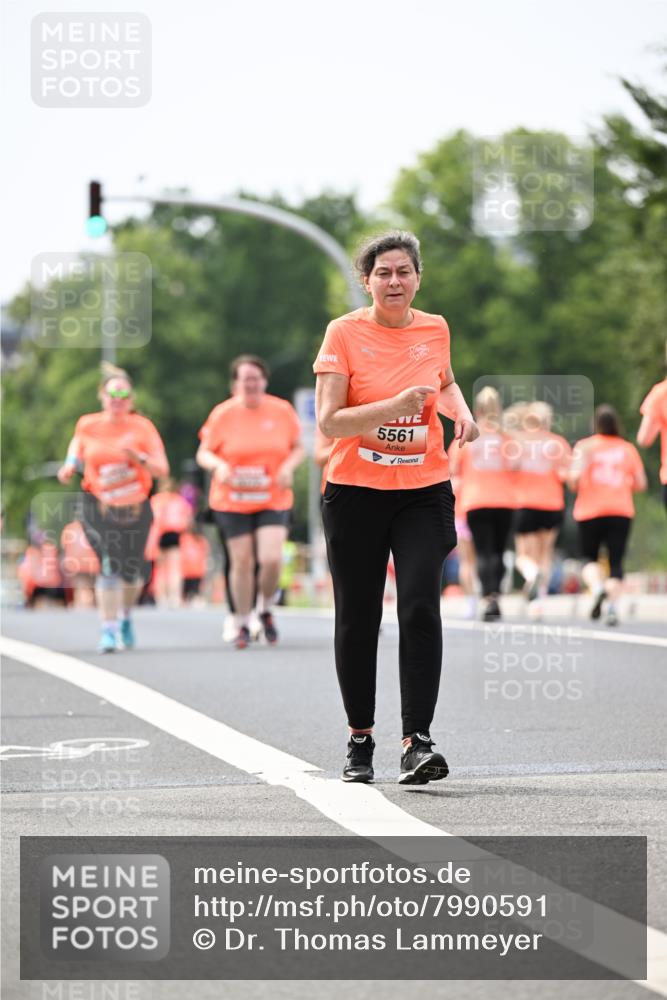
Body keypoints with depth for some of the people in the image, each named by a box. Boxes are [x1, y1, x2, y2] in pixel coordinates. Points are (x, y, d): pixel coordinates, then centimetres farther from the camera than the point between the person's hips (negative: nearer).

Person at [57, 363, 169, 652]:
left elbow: (162, 469, -12)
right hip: (99, 507, -1)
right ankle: (108, 630, -11)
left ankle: (125, 616, 38)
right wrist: (70, 465, 5)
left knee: (133, 570, 8)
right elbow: (78, 442, 22)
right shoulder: (87, 425, -2)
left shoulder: (142, 427, -7)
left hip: (136, 508, 1)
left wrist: (140, 459, -30)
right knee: (109, 565, -16)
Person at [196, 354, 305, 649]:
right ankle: (242, 625, 17)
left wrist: (289, 466, -10)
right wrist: (219, 465, -19)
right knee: (242, 561, 0)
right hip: (232, 501, 0)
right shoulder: (222, 414, -4)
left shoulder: (282, 411, 0)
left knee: (271, 559, -15)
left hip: (274, 500, 0)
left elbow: (299, 448, 11)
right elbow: (203, 453, 2)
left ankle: (265, 610, 14)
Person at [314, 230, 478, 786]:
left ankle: (418, 741, -16)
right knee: (358, 618, 6)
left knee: (420, 608, -16)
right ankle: (360, 739, 23)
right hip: (355, 492, -1)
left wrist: (461, 412, 6)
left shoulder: (435, 329, 6)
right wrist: (396, 405, -24)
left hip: (424, 493, 1)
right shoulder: (345, 333, -6)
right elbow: (329, 421, -13)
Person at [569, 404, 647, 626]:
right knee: (616, 562, 3)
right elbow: (641, 483, 6)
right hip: (621, 510, 1)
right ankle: (612, 605, -16)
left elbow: (574, 479, -10)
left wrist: (574, 483, 12)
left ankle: (597, 588, -18)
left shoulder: (584, 446, 1)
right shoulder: (627, 449, 7)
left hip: (590, 510, -1)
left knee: (589, 558, 12)